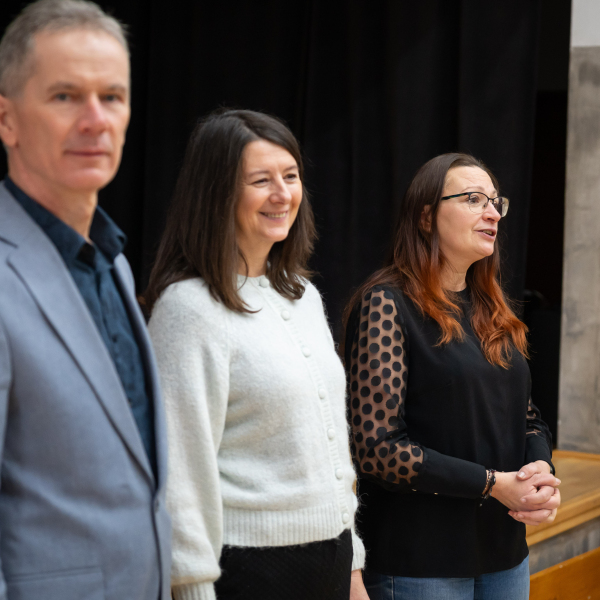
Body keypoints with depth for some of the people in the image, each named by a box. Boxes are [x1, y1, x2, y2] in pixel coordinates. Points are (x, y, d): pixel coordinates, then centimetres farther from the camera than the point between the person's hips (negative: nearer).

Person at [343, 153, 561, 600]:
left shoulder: (491, 309, 12)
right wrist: (495, 484, -19)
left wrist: (541, 471, -6)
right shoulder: (387, 303, -11)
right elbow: (377, 447, -18)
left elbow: (529, 418, 17)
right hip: (418, 561, -7)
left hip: (504, 551, 7)